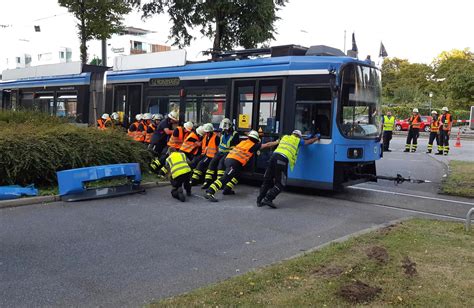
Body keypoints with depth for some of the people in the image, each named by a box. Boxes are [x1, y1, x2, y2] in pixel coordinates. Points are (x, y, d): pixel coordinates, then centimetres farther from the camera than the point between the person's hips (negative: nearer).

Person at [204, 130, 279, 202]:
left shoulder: (243, 142, 23)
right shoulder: (253, 145, 6)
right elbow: (266, 145, 10)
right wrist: (276, 142, 22)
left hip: (228, 159, 9)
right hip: (234, 162, -9)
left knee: (237, 174, 28)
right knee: (225, 178, -17)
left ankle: (227, 189, 27)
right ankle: (209, 193, -28)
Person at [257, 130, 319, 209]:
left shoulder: (285, 137, 28)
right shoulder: (298, 141, 18)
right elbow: (309, 142, 31)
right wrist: (316, 138, 50)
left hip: (274, 156, 6)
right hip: (282, 159, -6)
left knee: (267, 180, 13)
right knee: (280, 184, -1)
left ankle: (259, 200, 12)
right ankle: (267, 199, -13)